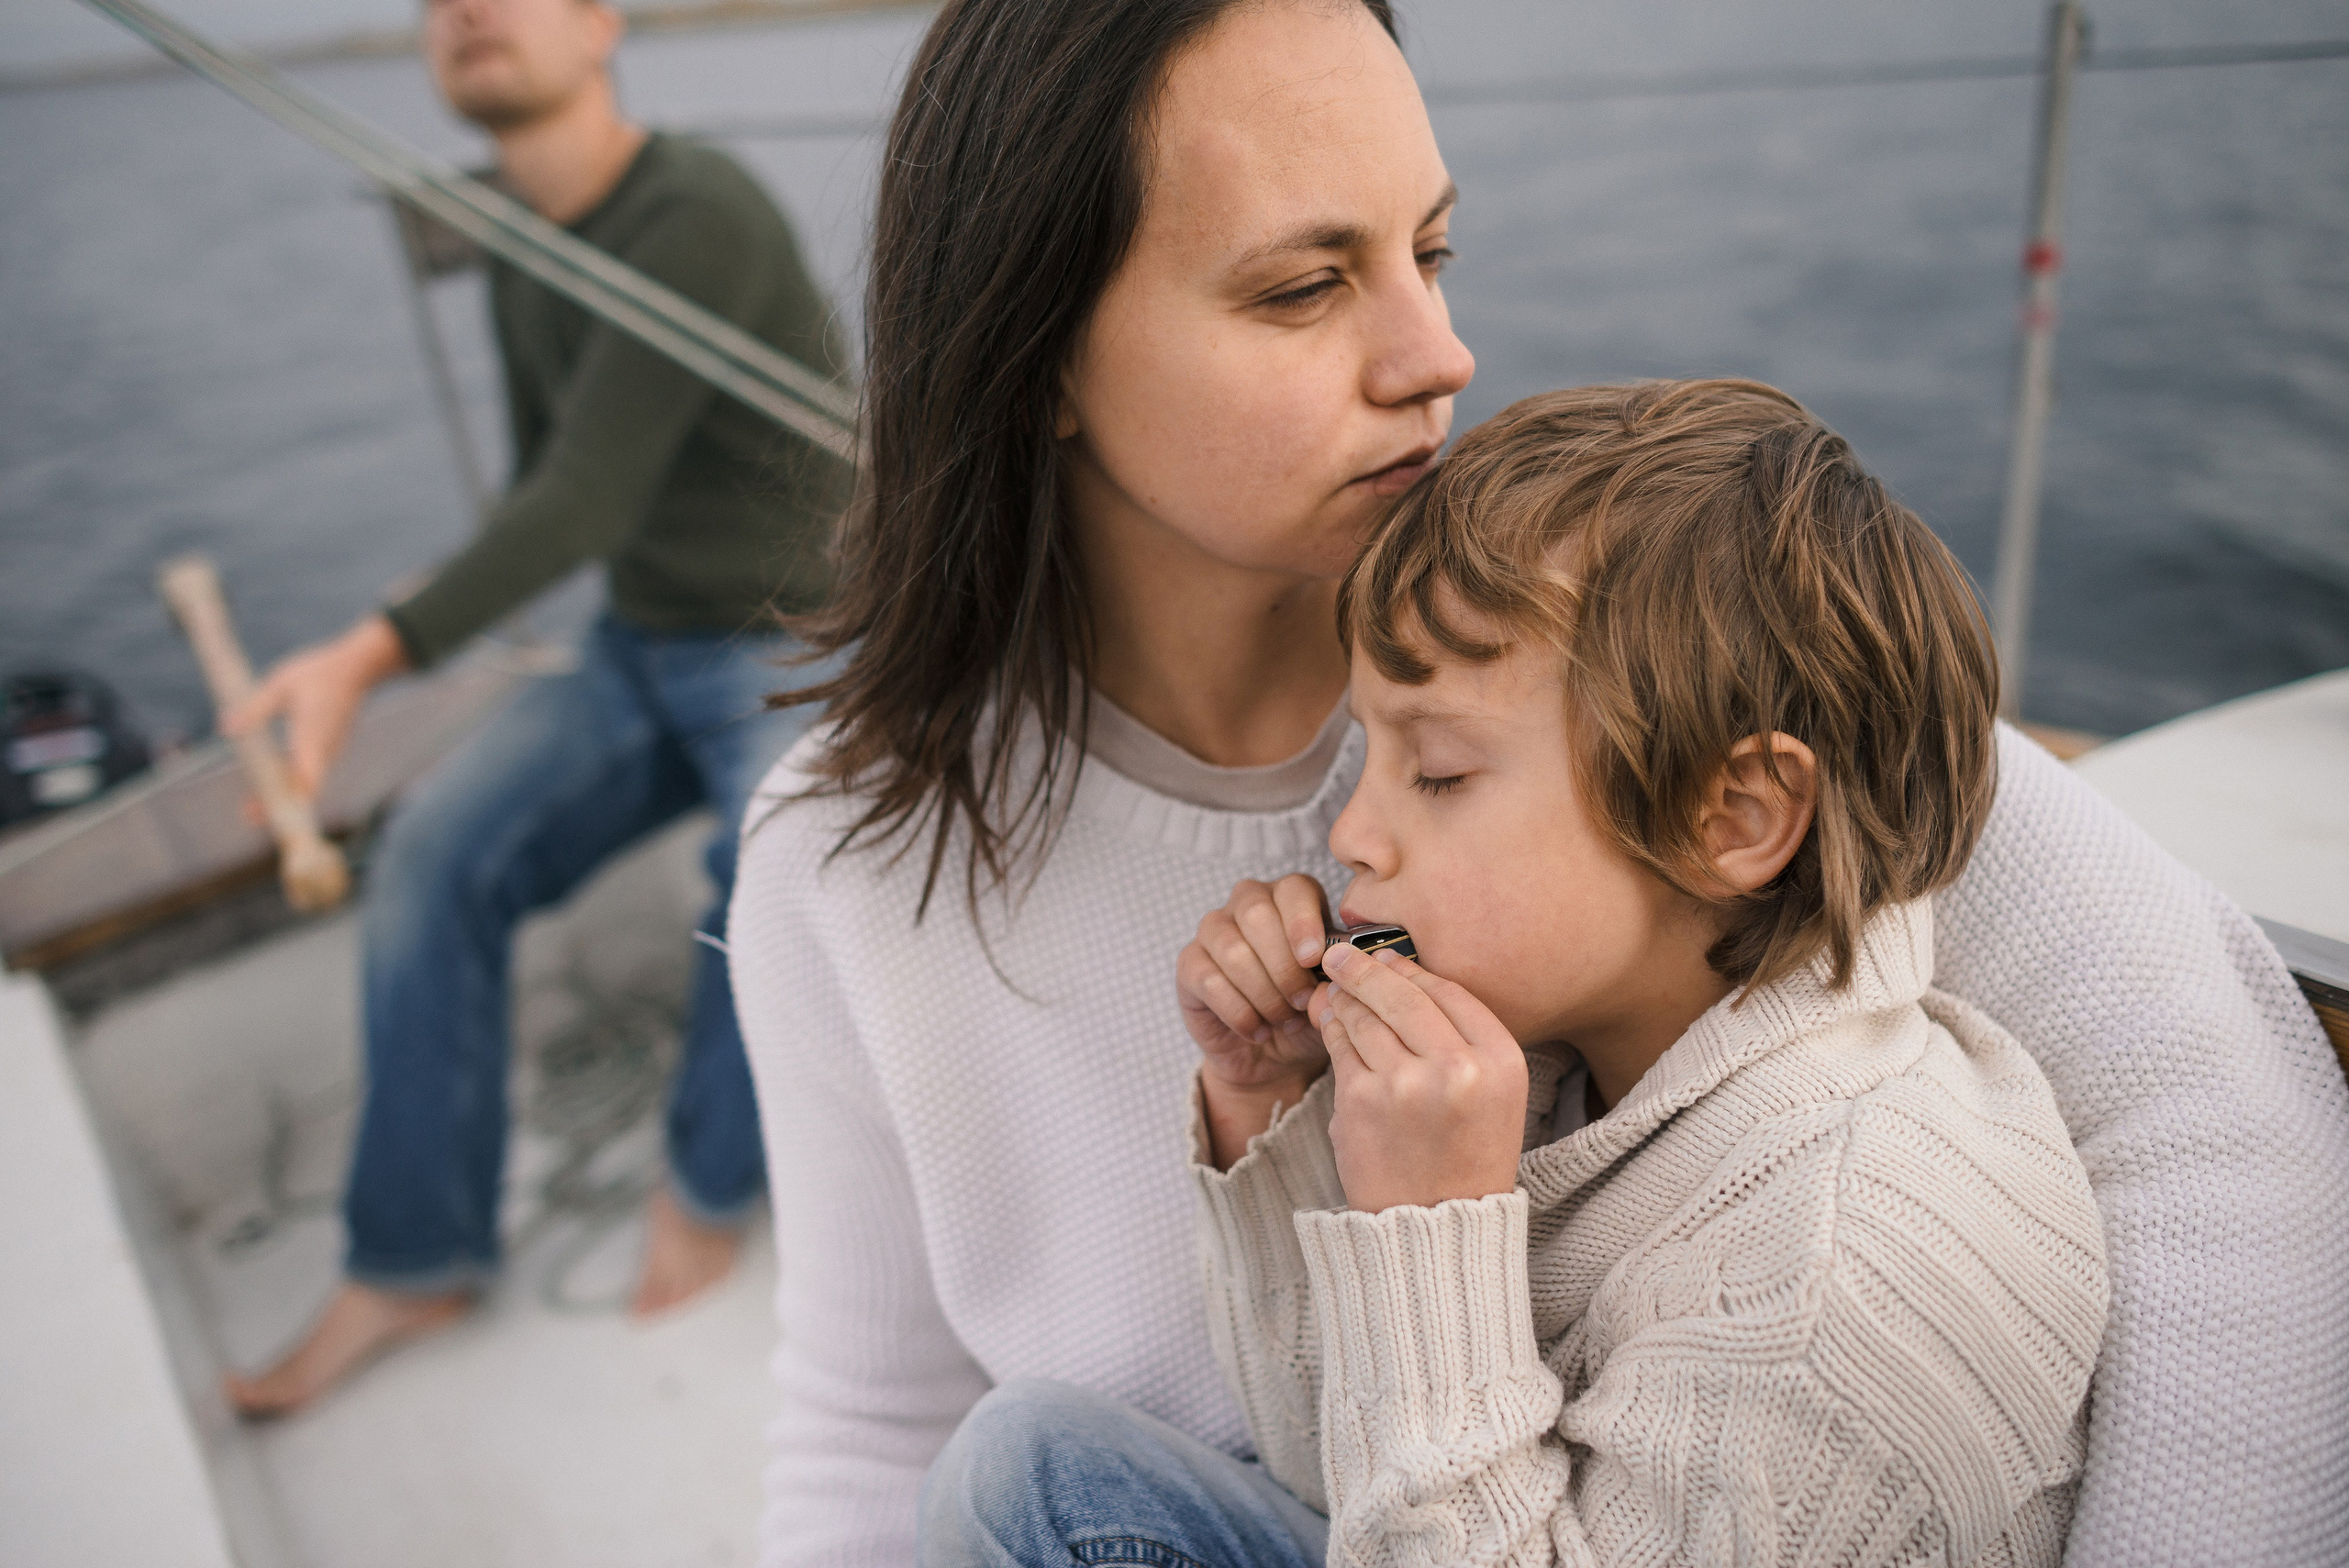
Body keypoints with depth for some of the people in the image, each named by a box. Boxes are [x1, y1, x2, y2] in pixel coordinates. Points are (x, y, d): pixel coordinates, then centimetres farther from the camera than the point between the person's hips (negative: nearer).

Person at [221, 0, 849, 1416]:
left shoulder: (702, 215, -21)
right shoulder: (523, 255, 7)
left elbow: (592, 501, -29)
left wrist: (375, 653, -36)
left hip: (807, 661, -7)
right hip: (647, 658, 7)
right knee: (436, 851, -12)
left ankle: (710, 1184, 0)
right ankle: (416, 1262, 2)